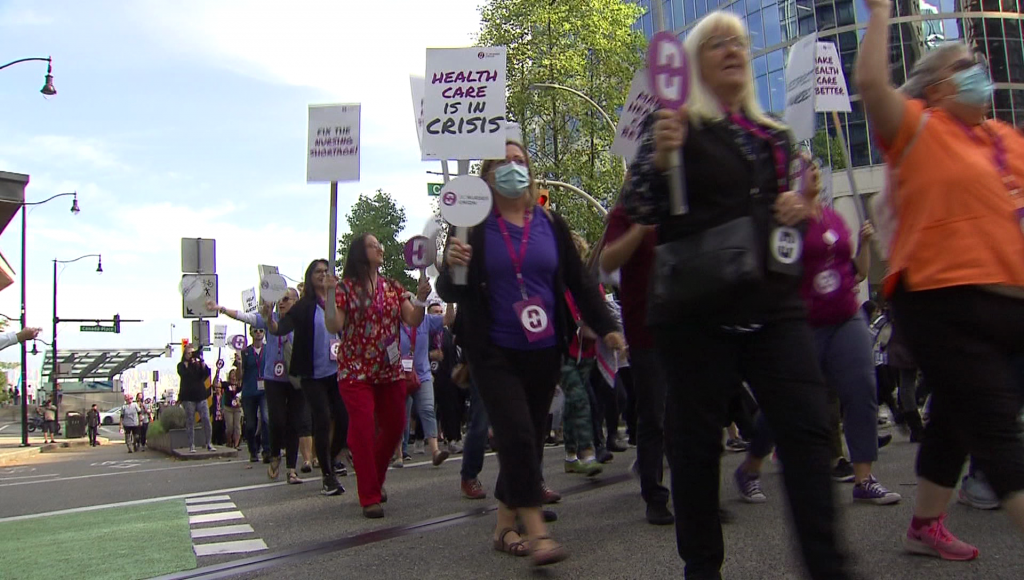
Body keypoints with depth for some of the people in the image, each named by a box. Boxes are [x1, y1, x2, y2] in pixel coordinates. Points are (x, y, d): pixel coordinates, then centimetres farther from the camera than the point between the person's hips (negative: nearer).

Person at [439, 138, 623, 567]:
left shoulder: (551, 224, 5)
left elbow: (578, 281, 9)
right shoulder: (474, 228, -2)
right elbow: (449, 292, -2)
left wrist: (606, 327, 2)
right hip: (495, 353, -3)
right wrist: (453, 267, -24)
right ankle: (536, 531, -9)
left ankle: (504, 526, 22)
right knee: (517, 435, -13)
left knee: (530, 438, 8)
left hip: (544, 351, 4)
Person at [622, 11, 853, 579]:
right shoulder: (676, 125, 0)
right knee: (697, 439, 2)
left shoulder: (773, 135, 16)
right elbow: (640, 212, -7)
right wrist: (660, 157, -24)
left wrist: (799, 207, 4)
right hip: (697, 308, -5)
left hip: (772, 302, 5)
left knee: (807, 428, -4)